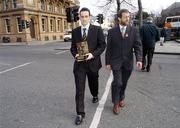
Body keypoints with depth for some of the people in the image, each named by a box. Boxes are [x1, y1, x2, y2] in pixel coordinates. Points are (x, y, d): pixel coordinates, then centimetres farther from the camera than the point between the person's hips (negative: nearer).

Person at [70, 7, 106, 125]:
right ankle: (80, 113, 10)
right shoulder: (75, 31, 5)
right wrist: (75, 54, -11)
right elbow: (73, 46, 10)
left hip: (92, 62, -1)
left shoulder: (97, 29, -4)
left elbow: (103, 45, -5)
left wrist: (93, 54, -19)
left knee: (93, 83, 22)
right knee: (79, 89, -1)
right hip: (79, 64, 1)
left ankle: (95, 95, 55)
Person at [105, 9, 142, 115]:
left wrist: (139, 59, -19)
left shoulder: (134, 30, 1)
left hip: (128, 62, 2)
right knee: (117, 82, -7)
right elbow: (109, 48, 1)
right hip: (116, 61, -1)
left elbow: (138, 46, -4)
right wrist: (108, 62, -1)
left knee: (124, 82, 14)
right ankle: (116, 104, 13)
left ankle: (121, 98, 39)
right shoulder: (112, 31, -1)